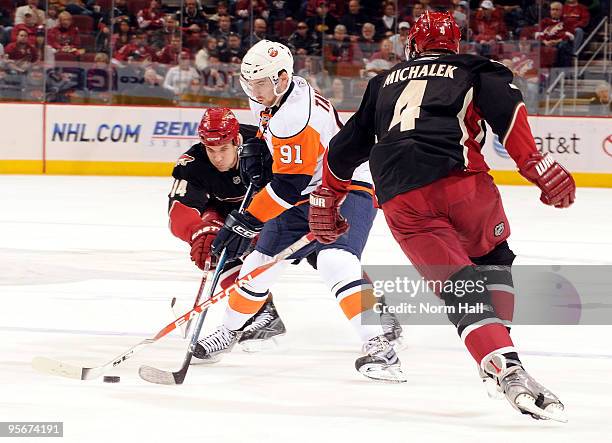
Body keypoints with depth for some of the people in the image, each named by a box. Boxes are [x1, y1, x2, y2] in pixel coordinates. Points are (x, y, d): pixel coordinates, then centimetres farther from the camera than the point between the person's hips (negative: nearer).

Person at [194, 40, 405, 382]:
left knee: (336, 261, -32)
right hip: (305, 195, 10)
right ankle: (230, 330, 31)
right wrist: (254, 147, 4)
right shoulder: (271, 94, -1)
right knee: (261, 263, 10)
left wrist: (248, 222, -29)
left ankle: (378, 346, -34)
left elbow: (288, 185, -30)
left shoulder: (296, 117, -31)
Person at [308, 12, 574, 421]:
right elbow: (505, 106, -1)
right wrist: (538, 166, -9)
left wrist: (326, 202, 44)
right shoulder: (472, 69, 20)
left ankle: (506, 370, -23)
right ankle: (500, 344, 13)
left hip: (401, 200, 2)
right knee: (493, 259, 27)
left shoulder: (383, 84, 31)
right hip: (460, 180, -2)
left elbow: (346, 146, 33)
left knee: (463, 292, -2)